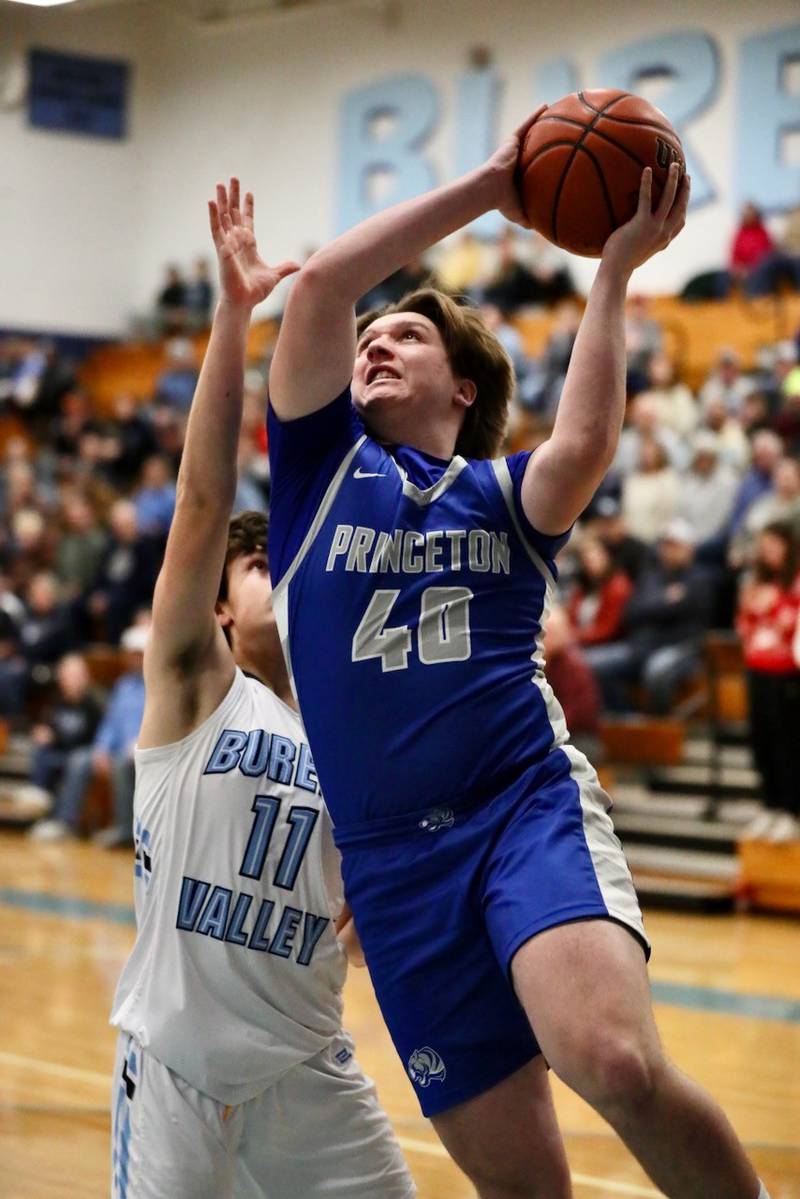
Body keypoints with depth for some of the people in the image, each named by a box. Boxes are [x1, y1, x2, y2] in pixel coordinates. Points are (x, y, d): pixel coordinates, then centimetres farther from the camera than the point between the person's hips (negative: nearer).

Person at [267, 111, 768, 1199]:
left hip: (531, 811, -2)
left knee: (617, 1062, -31)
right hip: (391, 858, 2)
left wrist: (614, 273, -8)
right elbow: (322, 283, 1)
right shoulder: (322, 466, 15)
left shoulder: (507, 493, 13)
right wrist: (486, 187, 4)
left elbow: (583, 446, -13)